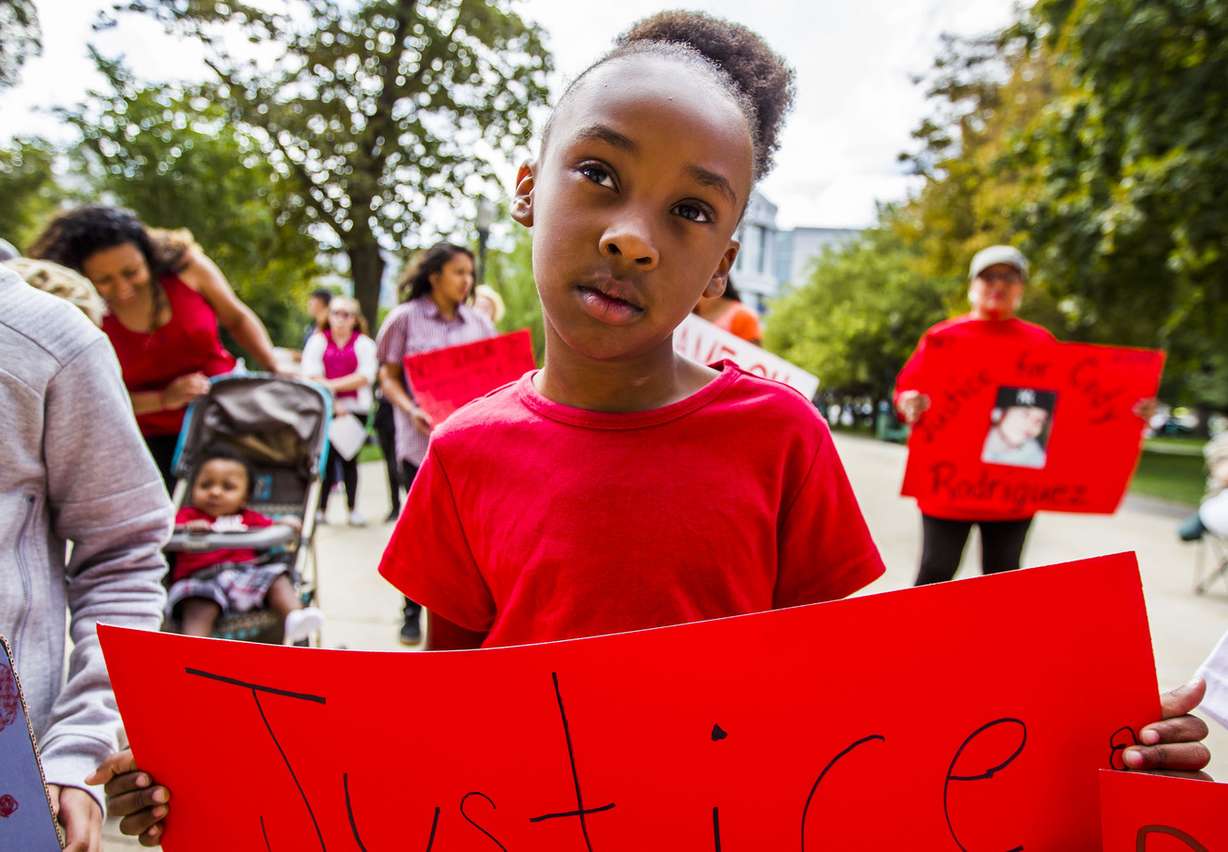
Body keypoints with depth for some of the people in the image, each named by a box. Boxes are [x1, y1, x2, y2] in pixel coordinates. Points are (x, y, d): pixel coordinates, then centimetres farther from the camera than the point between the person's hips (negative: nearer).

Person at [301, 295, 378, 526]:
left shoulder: (364, 344, 6)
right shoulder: (317, 341, 8)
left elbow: (365, 377, -6)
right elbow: (312, 376, -2)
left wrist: (331, 385, -12)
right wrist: (334, 402, -10)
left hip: (355, 409, 0)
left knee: (349, 458, 3)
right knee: (327, 457, -4)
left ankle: (353, 508, 9)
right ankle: (321, 507, 2)